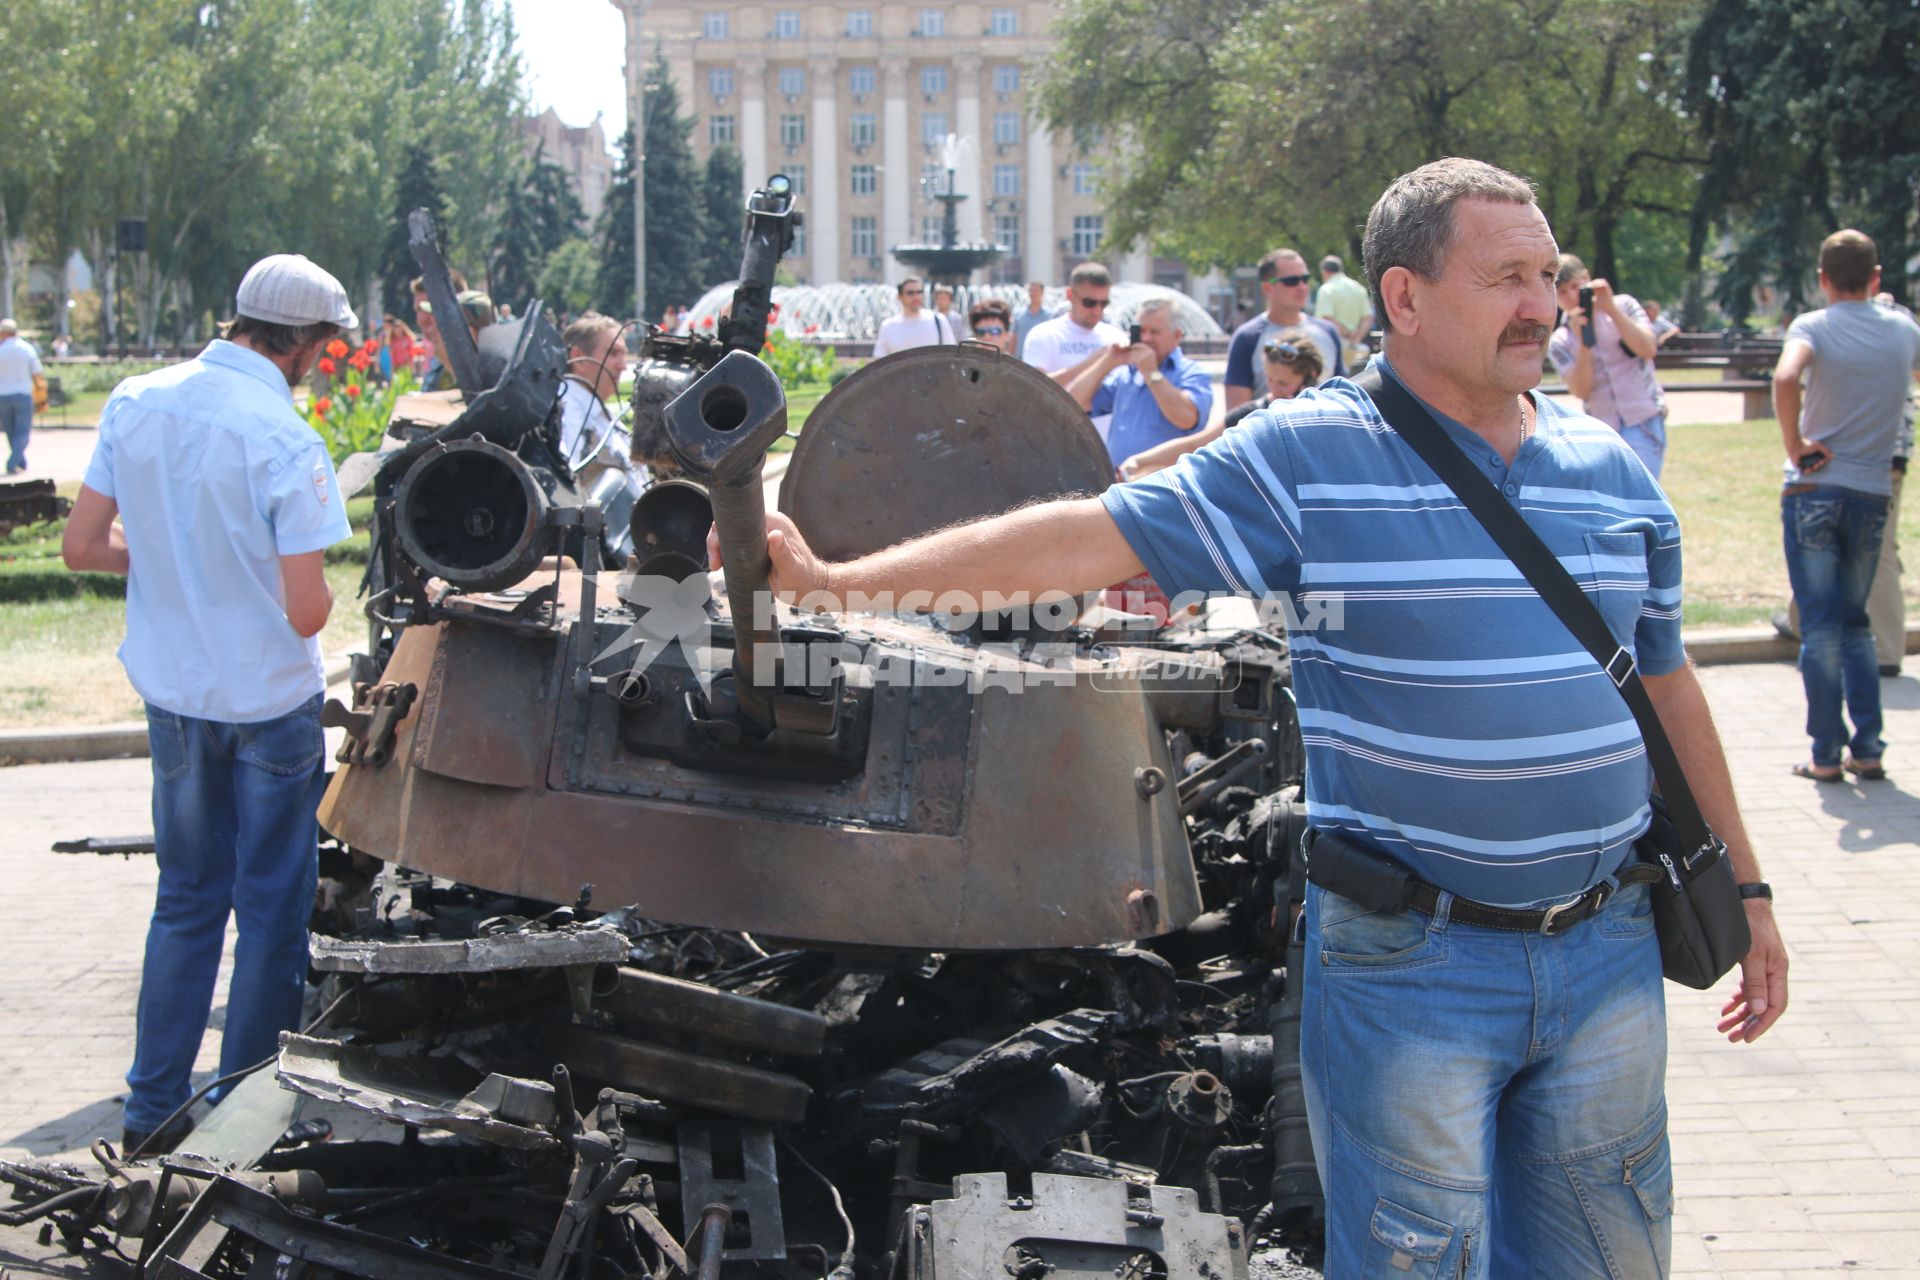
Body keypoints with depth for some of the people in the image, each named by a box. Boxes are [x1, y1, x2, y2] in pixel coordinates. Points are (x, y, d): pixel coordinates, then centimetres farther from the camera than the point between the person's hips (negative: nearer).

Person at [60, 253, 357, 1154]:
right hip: (270, 700, -5)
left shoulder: (135, 403, -3)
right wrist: (289, 573, 0)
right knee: (272, 909, 10)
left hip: (172, 689, 5)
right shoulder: (284, 440, -21)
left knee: (187, 898, 18)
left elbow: (81, 547, 1)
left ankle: (153, 1110, 20)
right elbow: (307, 612, -22)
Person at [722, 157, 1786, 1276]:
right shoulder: (1305, 457, -8)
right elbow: (1082, 542, -12)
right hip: (1408, 966, -5)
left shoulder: (1613, 470, 7)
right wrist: (832, 580, -17)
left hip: (1608, 951, 5)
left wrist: (1744, 887, 18)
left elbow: (1668, 684, 16)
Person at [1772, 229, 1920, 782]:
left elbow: (1786, 378, -26)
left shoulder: (1813, 326, -7)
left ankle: (1826, 754, 1)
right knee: (1856, 622, 15)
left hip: (1814, 487, -3)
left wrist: (1795, 447, -16)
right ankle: (1867, 749, 9)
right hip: (1873, 492, 3)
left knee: (1821, 626, 1)